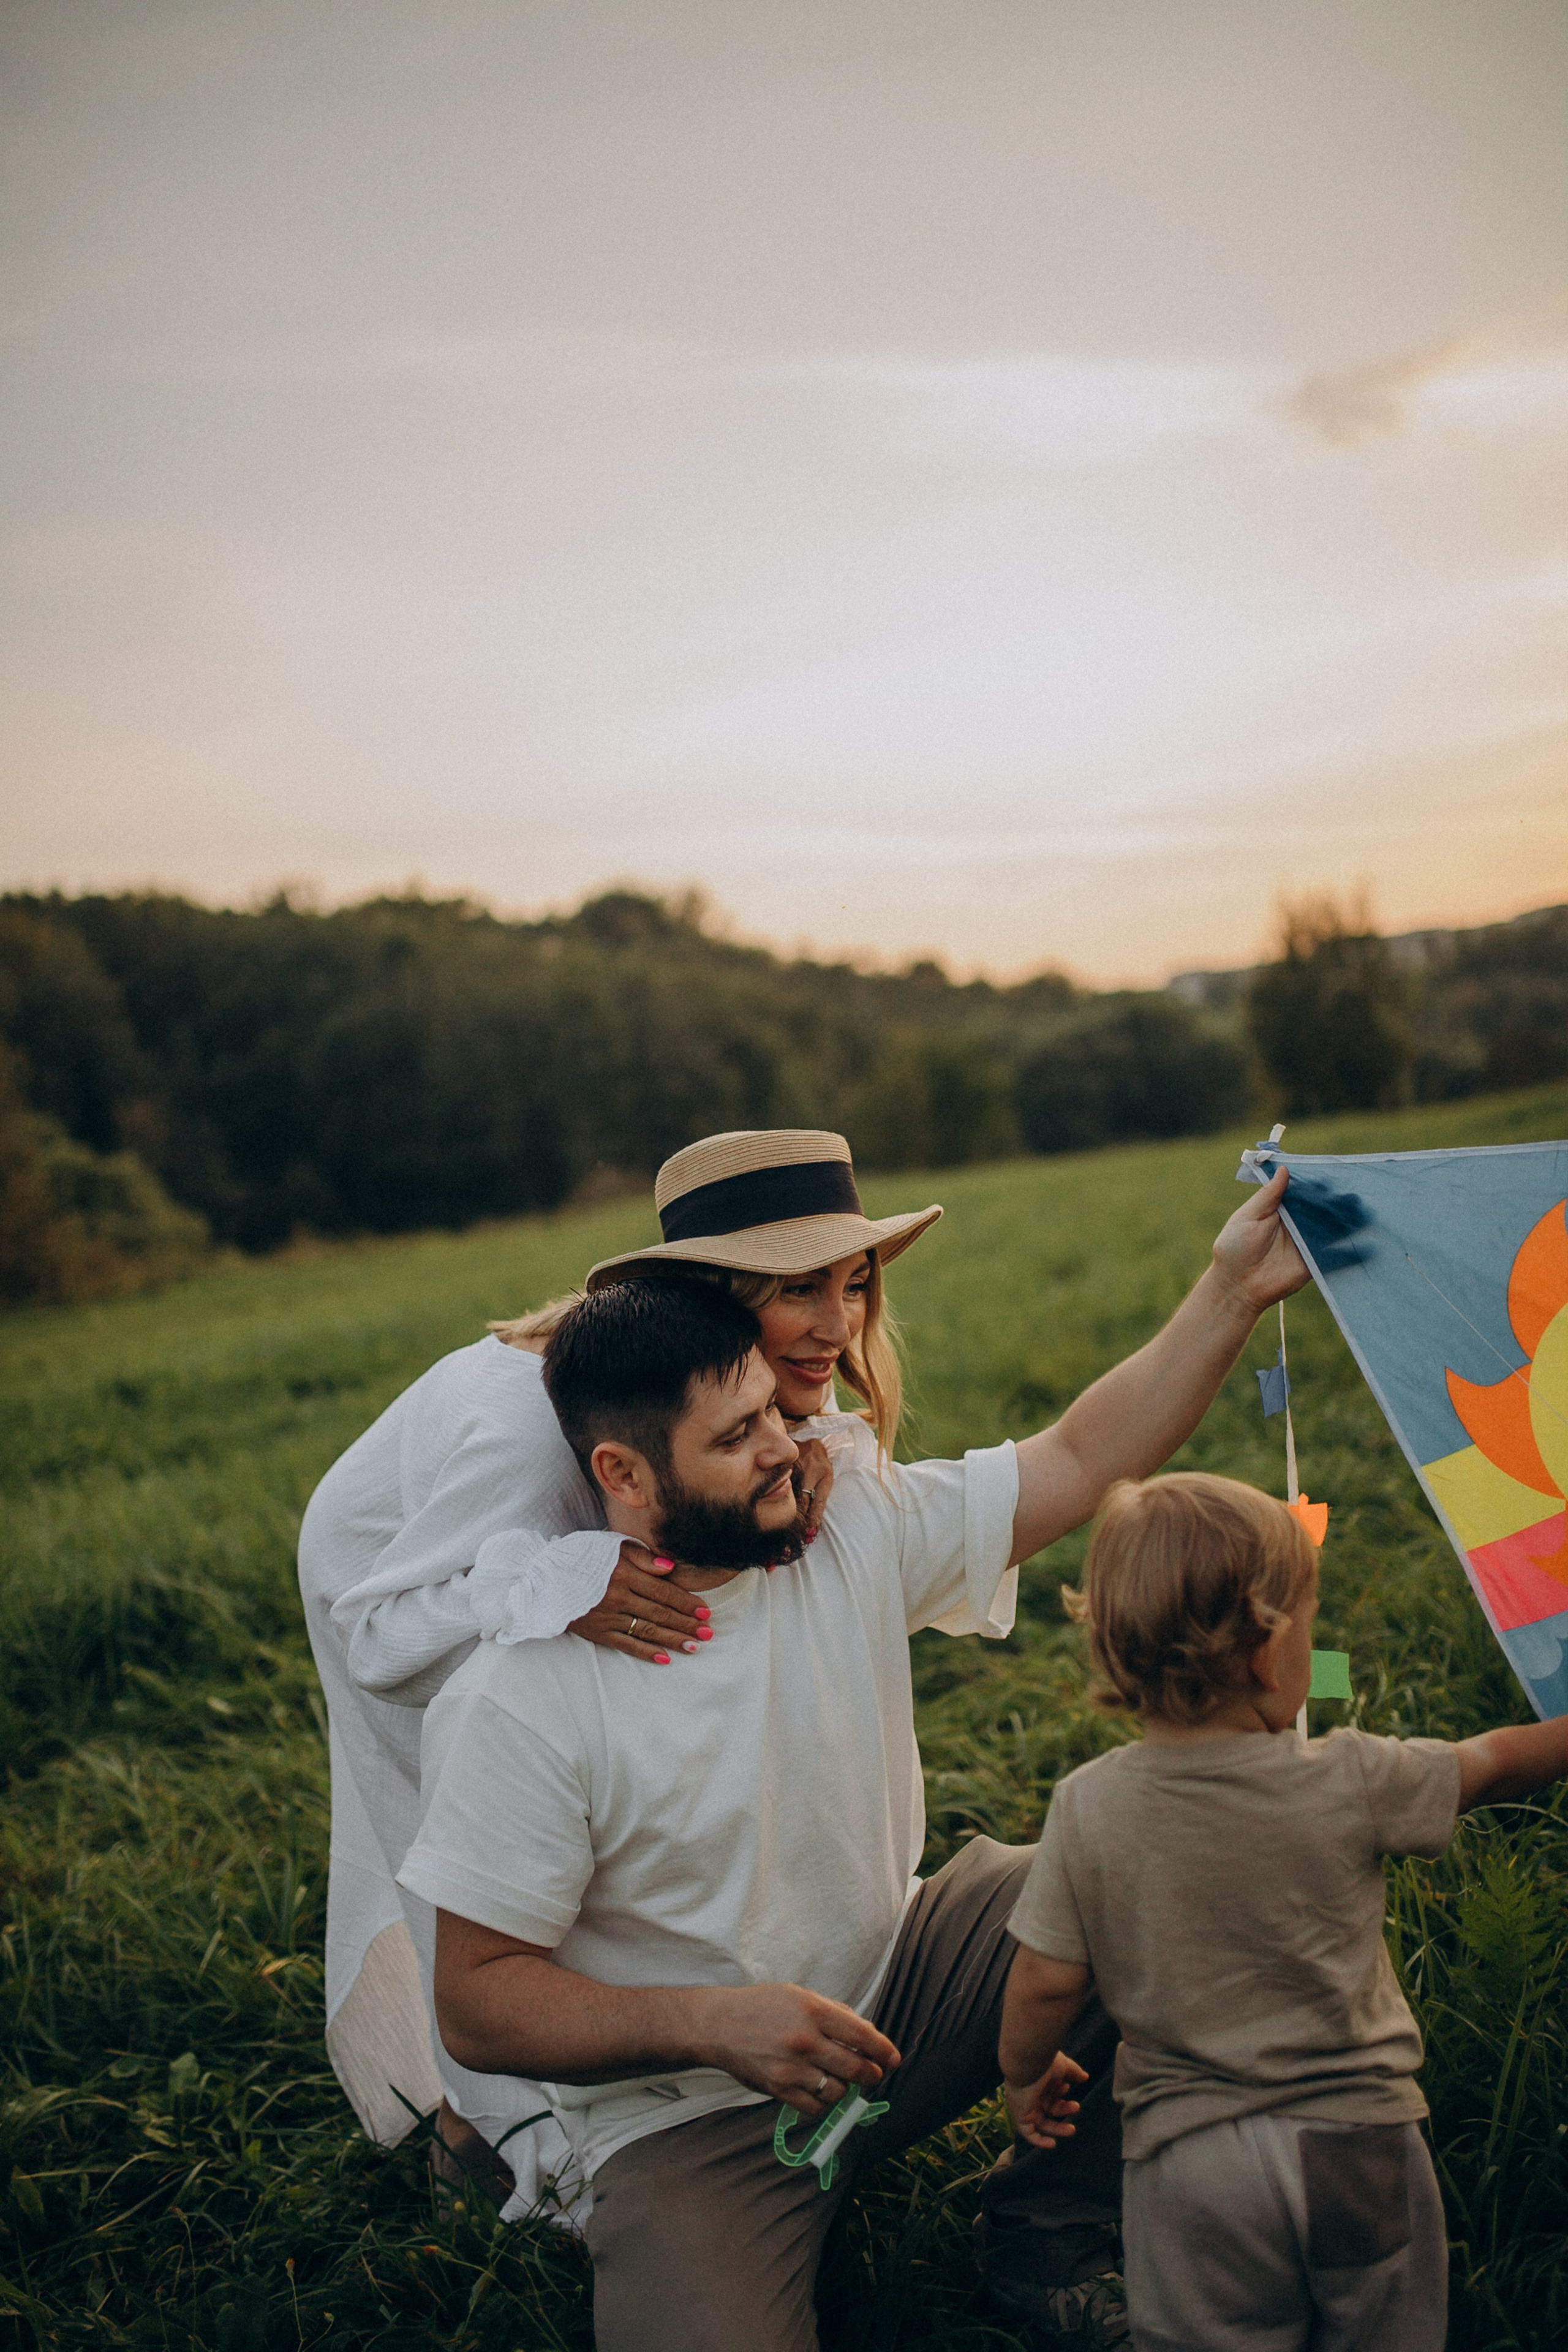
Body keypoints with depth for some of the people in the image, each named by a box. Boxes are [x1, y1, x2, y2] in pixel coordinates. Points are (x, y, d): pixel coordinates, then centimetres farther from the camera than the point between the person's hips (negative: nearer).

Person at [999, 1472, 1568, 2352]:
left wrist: (1026, 2078, 13)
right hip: (1358, 2140, 0)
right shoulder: (1348, 1783, -15)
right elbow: (1491, 1764, 2)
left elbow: (1047, 1984, -6)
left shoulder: (1087, 1807, -13)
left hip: (1191, 2155, 0)